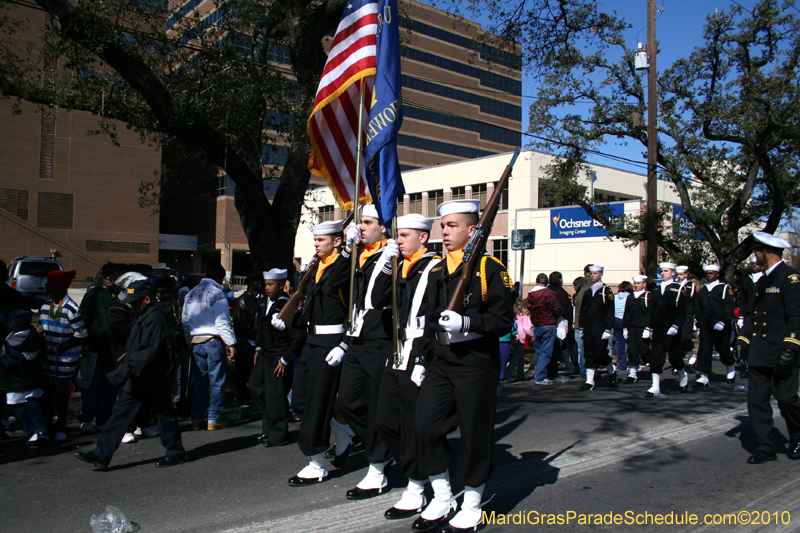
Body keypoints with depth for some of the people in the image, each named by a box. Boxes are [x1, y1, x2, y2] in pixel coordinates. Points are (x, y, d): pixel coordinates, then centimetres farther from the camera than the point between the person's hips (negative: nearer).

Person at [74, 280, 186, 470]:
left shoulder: (155, 320, -18)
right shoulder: (142, 319, 14)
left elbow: (147, 353, -25)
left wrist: (125, 371, -24)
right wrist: (124, 371, 17)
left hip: (153, 381, -10)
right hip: (137, 380, 10)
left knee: (164, 415, 4)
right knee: (120, 413, 7)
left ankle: (176, 452, 19)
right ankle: (101, 454, 10)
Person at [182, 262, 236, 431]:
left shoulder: (191, 294, 12)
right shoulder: (217, 294, -10)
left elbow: (185, 321, 16)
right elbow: (222, 322, -14)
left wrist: (190, 341, 21)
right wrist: (231, 343, -10)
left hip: (196, 343, 7)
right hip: (214, 342, -6)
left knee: (198, 381, 11)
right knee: (217, 381, 2)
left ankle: (196, 419, 14)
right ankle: (214, 419, 5)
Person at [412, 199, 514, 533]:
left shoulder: (490, 269, -7)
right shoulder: (436, 270, 11)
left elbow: (504, 318, -12)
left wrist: (466, 323, -25)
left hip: (477, 364, -6)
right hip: (441, 362, 6)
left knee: (475, 434, 5)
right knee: (424, 426, 0)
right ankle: (442, 499, 19)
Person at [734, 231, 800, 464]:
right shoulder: (762, 281, 17)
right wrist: (743, 339, 11)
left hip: (780, 355, -7)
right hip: (758, 353, 7)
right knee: (756, 401, 5)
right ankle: (765, 449, 13)